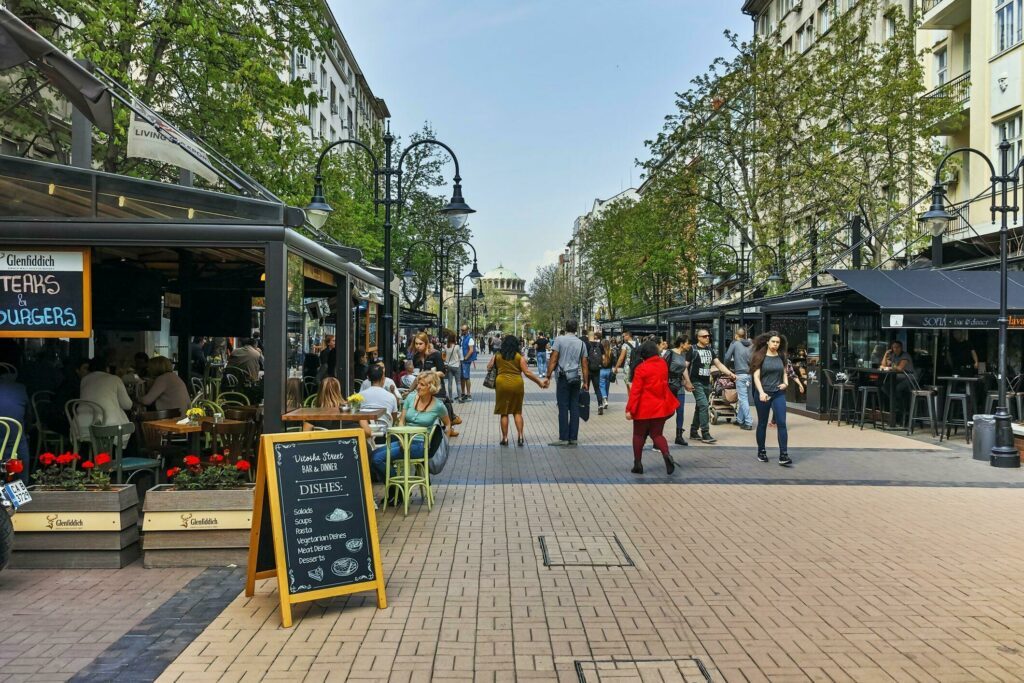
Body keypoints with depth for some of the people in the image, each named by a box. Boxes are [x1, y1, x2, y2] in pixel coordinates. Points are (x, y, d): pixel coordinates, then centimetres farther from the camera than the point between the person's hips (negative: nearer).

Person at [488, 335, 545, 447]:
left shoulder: (497, 355, 2)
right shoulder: (519, 357, -2)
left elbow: (489, 367, 11)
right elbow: (527, 372, -7)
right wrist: (539, 382, 1)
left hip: (502, 384, 0)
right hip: (517, 385, 0)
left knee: (504, 412, 8)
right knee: (517, 411, 12)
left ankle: (505, 438, 10)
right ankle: (520, 436, 2)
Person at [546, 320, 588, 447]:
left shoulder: (559, 339, -3)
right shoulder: (581, 343, 8)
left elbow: (553, 360, -8)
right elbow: (584, 365, 8)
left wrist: (548, 377, -5)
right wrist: (585, 382, 13)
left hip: (563, 377, -4)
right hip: (576, 378, 4)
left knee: (563, 408, -3)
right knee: (574, 408, 6)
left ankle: (564, 439, -4)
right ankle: (573, 439, 8)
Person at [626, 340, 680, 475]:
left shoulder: (641, 368, -14)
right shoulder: (663, 363, 2)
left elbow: (635, 390, -17)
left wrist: (630, 409, -15)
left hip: (644, 408, -4)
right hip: (660, 407, 4)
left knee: (639, 435, 11)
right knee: (657, 434, 12)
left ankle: (637, 464, 14)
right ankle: (667, 454, -16)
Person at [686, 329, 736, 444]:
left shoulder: (711, 350, 13)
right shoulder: (693, 350, -6)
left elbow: (718, 364, 10)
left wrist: (730, 373, -3)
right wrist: (688, 382, -16)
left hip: (707, 383, 7)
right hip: (697, 382, -7)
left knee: (700, 407, 11)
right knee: (704, 405, -15)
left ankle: (693, 432, 21)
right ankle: (705, 434, -14)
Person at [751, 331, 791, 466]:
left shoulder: (781, 357, 7)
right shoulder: (760, 356, -5)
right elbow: (756, 376, -9)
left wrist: (786, 383, 0)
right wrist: (761, 392, -21)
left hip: (779, 394, 3)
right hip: (764, 394, -2)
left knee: (782, 423, -7)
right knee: (762, 424, 9)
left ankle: (783, 455, -8)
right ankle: (761, 452, 24)